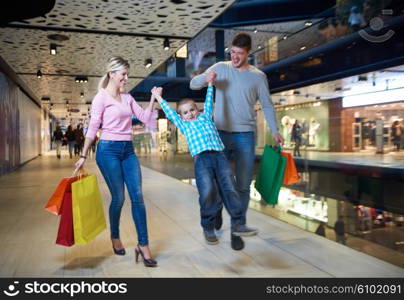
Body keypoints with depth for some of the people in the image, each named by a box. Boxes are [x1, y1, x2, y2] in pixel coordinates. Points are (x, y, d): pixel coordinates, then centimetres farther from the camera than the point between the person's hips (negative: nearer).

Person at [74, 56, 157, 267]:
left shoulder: (127, 98, 14)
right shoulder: (101, 97, -3)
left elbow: (144, 117, 12)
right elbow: (92, 128, -3)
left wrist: (153, 99, 2)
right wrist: (83, 156, -3)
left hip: (128, 150, 5)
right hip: (109, 149, -5)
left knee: (137, 197, -2)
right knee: (118, 198, 2)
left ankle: (143, 245, 4)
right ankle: (115, 238, 28)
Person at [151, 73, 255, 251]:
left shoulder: (205, 117, 29)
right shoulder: (183, 125, 25)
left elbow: (209, 102, 34)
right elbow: (169, 112, 30)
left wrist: (210, 84, 37)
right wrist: (158, 97, 37)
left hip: (219, 156, 2)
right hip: (201, 158, -2)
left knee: (229, 190, -6)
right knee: (208, 192, -17)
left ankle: (238, 225, 3)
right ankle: (208, 227, 2)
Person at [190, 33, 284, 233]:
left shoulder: (258, 76, 6)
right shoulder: (220, 68, 7)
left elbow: (267, 106, 8)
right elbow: (193, 84, 5)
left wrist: (275, 130, -3)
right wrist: (205, 78, -18)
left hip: (245, 136, 0)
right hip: (220, 134, 1)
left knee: (243, 185, 2)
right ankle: (216, 215, 26)